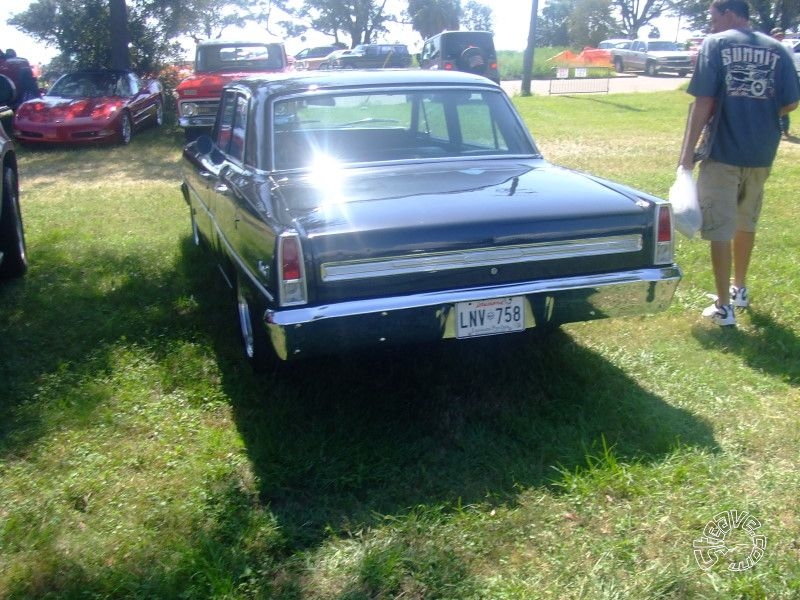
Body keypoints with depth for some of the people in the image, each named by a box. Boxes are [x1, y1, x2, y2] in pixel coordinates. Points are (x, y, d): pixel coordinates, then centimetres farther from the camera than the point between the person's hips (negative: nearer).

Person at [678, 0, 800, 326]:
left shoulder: (715, 44, -5)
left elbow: (703, 102, -12)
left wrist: (688, 150, -9)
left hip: (723, 152, -5)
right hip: (761, 153, 5)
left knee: (720, 228, 2)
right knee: (746, 223, 21)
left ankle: (723, 306, 4)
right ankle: (740, 289, 35)